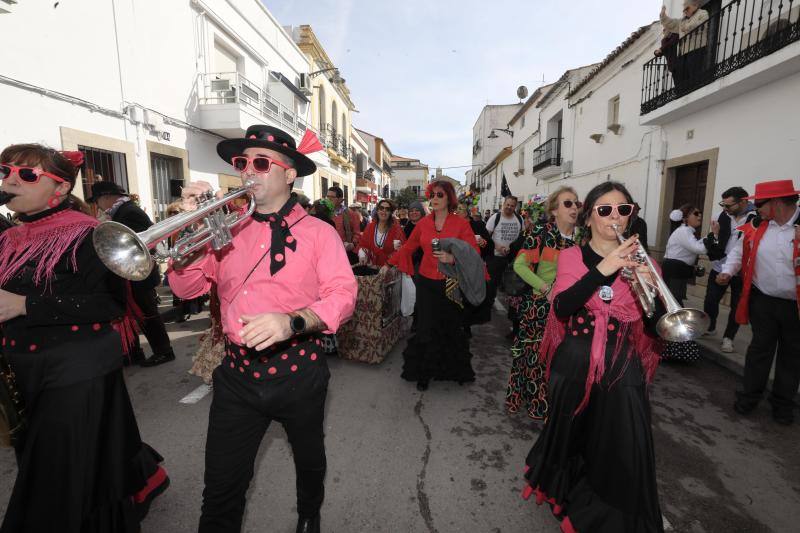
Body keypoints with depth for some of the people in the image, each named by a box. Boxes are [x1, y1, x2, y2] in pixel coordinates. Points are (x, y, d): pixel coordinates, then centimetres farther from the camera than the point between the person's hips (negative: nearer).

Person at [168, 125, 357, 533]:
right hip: (237, 372, 2)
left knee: (309, 461, 24)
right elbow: (185, 288, 3)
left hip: (298, 371, -1)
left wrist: (294, 321, -34)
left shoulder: (318, 232, -6)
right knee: (221, 487, 10)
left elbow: (342, 295, -16)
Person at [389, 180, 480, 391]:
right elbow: (407, 248, 14)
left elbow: (474, 254, -10)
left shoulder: (461, 224, -5)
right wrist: (390, 264, 17)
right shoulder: (423, 223, 4)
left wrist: (453, 258, -25)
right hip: (426, 283, 2)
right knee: (426, 328, 4)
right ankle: (424, 373, 25)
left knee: (450, 328, 6)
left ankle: (455, 370, 32)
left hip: (450, 285, -2)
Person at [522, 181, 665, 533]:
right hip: (575, 362, 0)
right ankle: (565, 489, 48)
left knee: (623, 448, 0)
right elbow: (562, 308, -18)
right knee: (570, 432, 17)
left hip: (623, 367, 1)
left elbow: (654, 328, -3)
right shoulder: (571, 257, -1)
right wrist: (602, 270, -26)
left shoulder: (640, 262, 2)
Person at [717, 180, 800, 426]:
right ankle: (749, 396, 23)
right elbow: (739, 251, 9)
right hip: (762, 300, 1)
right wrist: (727, 271, -6)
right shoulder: (756, 226, -2)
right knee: (759, 348, 10)